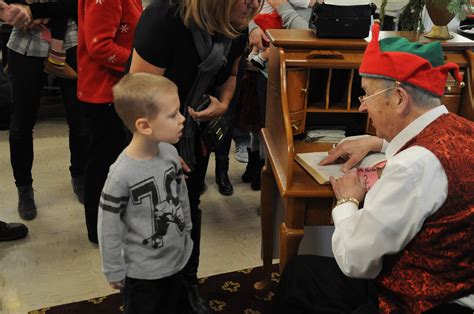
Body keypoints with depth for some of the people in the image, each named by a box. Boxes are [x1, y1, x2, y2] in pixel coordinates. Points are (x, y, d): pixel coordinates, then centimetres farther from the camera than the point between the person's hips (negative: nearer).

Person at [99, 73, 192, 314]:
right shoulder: (122, 174, -29)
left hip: (177, 258, 6)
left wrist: (187, 233, 15)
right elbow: (109, 228, -19)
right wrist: (114, 272, -9)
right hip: (142, 272, -6)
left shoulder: (170, 152, -10)